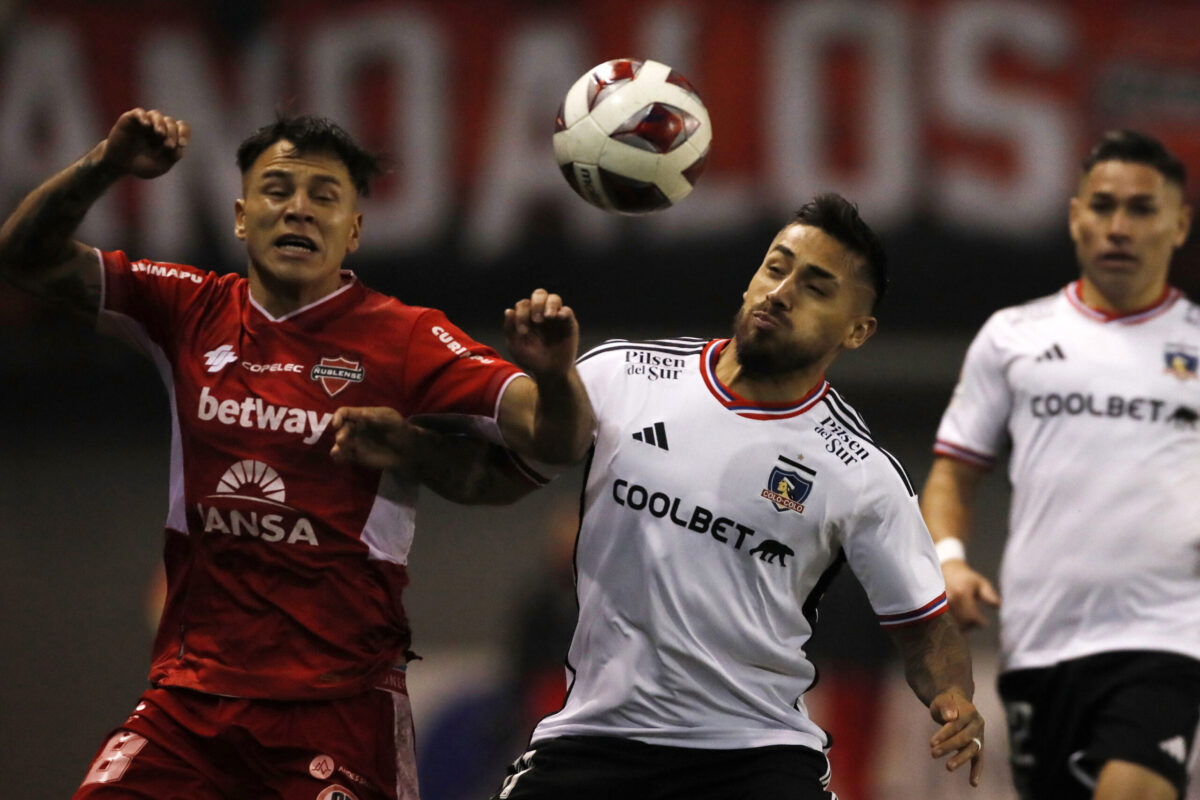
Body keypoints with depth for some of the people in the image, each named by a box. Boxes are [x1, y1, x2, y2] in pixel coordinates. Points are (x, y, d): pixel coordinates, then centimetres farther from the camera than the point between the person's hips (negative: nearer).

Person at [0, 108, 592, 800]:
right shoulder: (196, 313, 6)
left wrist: (554, 375, -38)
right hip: (192, 688, 3)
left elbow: (558, 442, -15)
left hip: (339, 710, -3)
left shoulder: (406, 341, -6)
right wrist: (103, 168, -13)